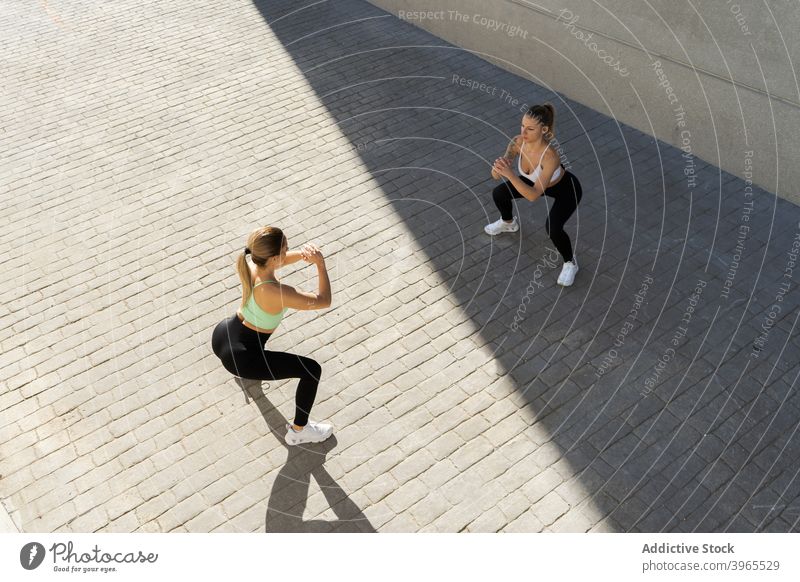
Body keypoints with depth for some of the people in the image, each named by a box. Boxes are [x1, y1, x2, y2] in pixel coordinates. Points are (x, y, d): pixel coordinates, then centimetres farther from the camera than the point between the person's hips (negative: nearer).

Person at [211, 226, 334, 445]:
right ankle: (298, 431, 17)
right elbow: (324, 301, -22)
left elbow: (282, 259, 10)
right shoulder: (277, 293, -32)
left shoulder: (250, 265, -10)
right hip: (239, 356, -8)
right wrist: (320, 264, -15)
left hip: (221, 336, 8)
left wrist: (303, 253, -10)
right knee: (313, 370, -1)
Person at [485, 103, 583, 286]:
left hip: (566, 189, -6)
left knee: (552, 228, -28)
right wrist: (498, 166, -43)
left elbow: (533, 195, -43)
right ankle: (509, 223, 36)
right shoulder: (518, 142, -27)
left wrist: (510, 174, -55)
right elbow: (497, 174, -19)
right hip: (539, 181, 6)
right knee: (499, 194, 1)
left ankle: (570, 263, 3)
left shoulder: (550, 156, -44)